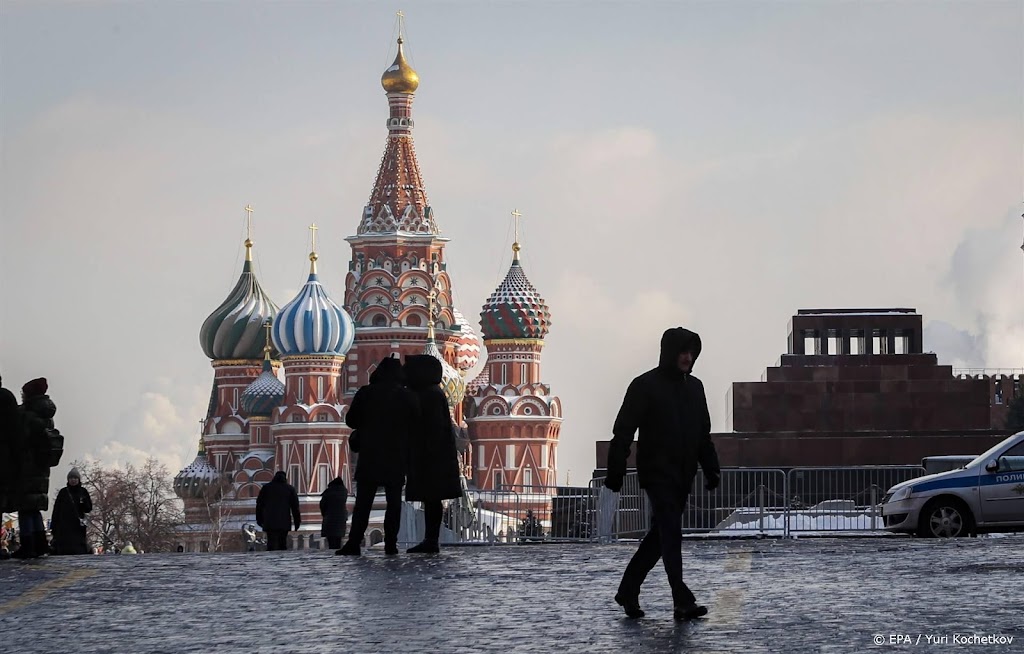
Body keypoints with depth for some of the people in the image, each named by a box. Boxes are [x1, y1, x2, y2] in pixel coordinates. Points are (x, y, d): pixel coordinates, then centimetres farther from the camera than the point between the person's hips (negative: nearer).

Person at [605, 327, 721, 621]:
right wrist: (616, 472, -13)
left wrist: (711, 469, 13)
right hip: (657, 473, -7)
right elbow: (624, 431, -8)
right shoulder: (645, 385, -6)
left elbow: (703, 434, 21)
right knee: (670, 534, -13)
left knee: (661, 534, 10)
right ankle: (683, 602, -18)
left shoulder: (694, 387, 14)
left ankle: (628, 591, 21)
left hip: (682, 476, 7)